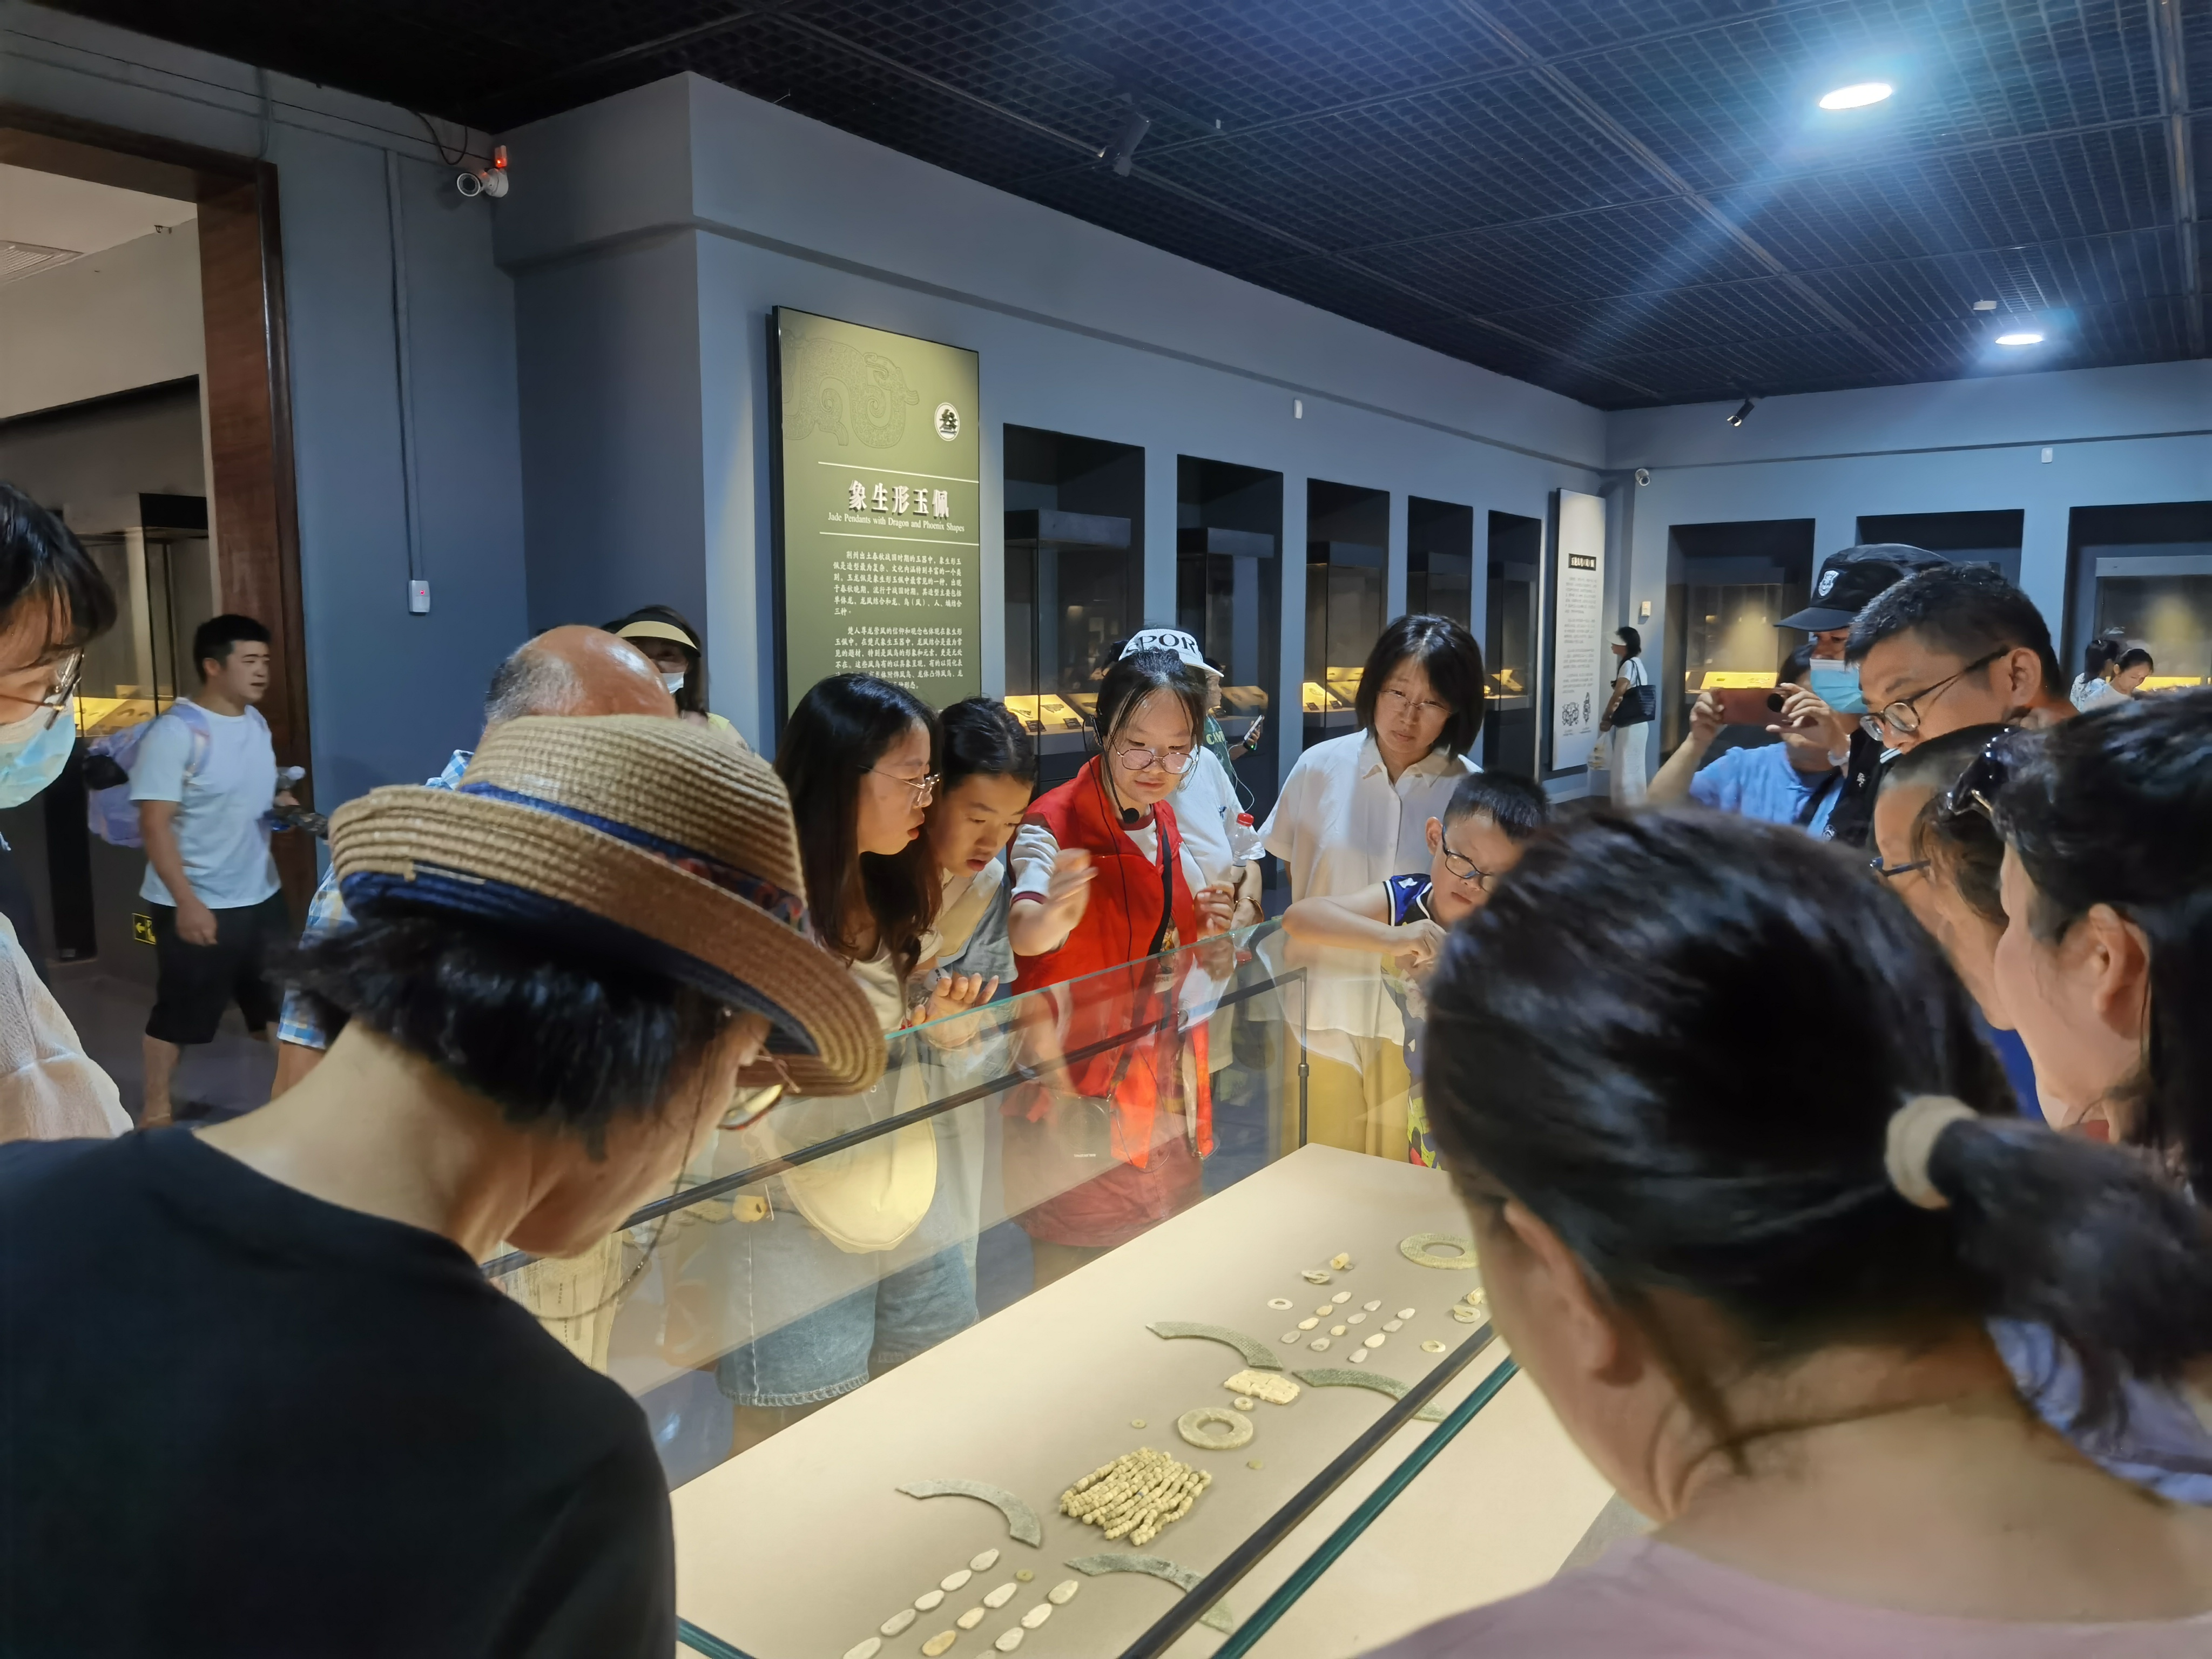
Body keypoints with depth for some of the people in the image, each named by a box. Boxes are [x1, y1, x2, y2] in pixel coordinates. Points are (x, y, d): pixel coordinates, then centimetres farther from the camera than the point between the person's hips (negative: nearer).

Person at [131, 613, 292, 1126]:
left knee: (277, 997, 17)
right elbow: (155, 824, -20)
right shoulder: (175, 732, -18)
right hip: (196, 904, -7)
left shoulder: (256, 722, 6)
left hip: (261, 895, 7)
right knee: (180, 1011, 7)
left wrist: (283, 804, -2)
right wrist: (187, 901, -24)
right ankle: (156, 1111, 23)